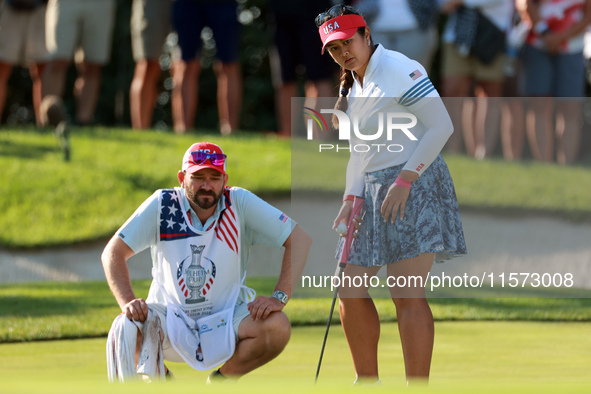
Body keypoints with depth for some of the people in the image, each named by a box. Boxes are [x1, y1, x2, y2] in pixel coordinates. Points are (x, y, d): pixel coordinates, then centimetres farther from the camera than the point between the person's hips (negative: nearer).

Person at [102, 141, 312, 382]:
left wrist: (279, 297, -20)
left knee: (277, 327, -28)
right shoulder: (162, 205, -9)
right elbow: (113, 253, -7)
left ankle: (223, 379, 2)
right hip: (170, 321, 0)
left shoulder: (239, 204, -9)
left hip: (225, 319, 0)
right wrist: (128, 303, -23)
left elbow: (299, 240, -9)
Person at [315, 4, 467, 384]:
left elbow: (442, 126, -16)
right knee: (350, 292, 6)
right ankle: (368, 382, 18)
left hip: (415, 185, -9)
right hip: (373, 193, 9)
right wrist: (351, 199, 7)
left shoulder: (398, 69, -11)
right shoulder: (351, 88, 16)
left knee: (407, 295, -14)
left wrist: (404, 181, -20)